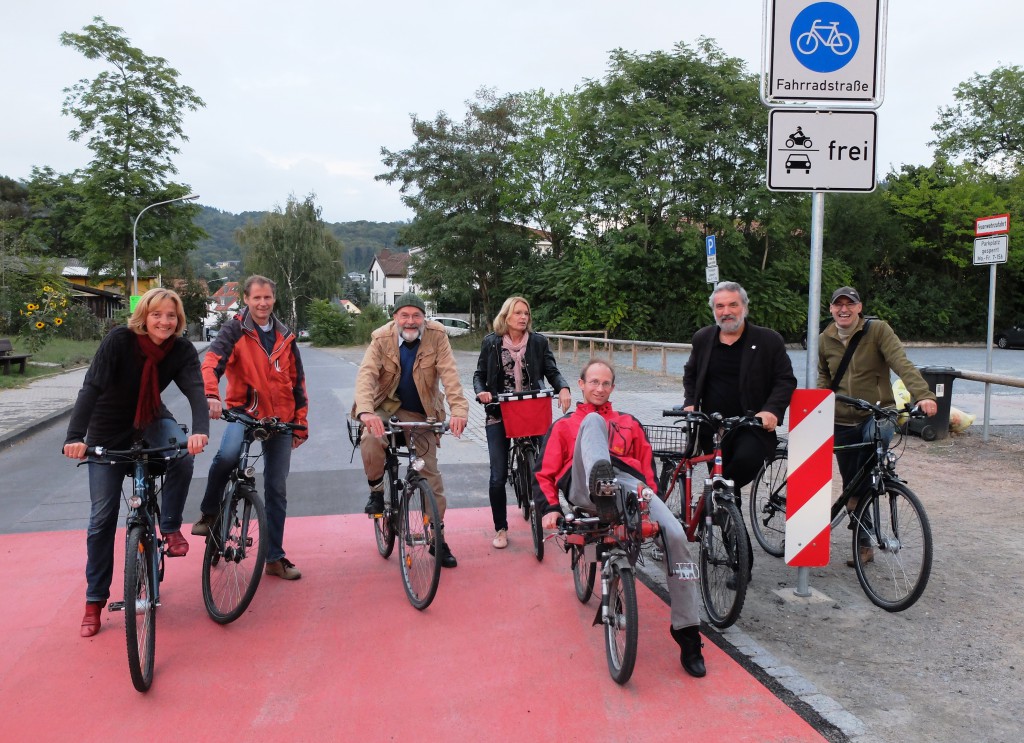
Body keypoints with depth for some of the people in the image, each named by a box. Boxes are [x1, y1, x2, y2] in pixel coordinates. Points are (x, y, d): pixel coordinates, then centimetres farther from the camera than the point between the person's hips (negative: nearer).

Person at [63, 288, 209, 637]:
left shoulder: (182, 350, -17)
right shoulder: (119, 340, -25)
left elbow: (195, 390, -31)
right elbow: (91, 387, -33)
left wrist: (200, 430, -51)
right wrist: (75, 436, -46)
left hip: (151, 421, 2)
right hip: (108, 431, -2)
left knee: (182, 458, -32)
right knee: (103, 516, 1)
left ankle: (170, 529, -7)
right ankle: (94, 600, 14)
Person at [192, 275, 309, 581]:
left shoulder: (285, 337, 10)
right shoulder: (234, 330, -2)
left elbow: (298, 383, 14)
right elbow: (212, 361, -20)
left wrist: (300, 425, 11)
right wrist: (211, 395, -39)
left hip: (279, 418, 4)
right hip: (243, 411, -3)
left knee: (277, 490, 7)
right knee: (227, 456, -35)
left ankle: (275, 558, 18)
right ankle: (209, 513, -7)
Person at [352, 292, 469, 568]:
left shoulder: (436, 336, -16)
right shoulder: (382, 338, -16)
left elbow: (449, 374, -24)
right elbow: (366, 374, -28)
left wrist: (459, 410, -40)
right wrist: (365, 411, -46)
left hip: (420, 413, 1)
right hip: (387, 406, -1)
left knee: (430, 473, 2)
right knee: (371, 443, -31)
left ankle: (438, 537, 15)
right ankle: (376, 491, 0)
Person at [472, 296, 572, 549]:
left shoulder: (538, 341, 2)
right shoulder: (491, 342, 1)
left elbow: (552, 371, -1)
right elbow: (479, 374, 7)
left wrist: (564, 388, -21)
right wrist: (481, 392, -14)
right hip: (499, 414, -1)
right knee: (498, 476, -2)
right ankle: (500, 529, 14)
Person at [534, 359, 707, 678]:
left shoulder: (630, 423, 36)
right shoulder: (564, 425, 31)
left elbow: (648, 466, 25)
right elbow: (545, 473, 20)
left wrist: (651, 500, 4)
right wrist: (549, 508, 0)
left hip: (630, 483, 2)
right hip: (584, 488, -2)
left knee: (675, 535, -26)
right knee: (594, 420, -26)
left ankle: (687, 632, -16)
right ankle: (601, 483, -59)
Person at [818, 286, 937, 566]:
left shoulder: (878, 330, -7)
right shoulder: (825, 340, 5)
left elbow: (901, 363, -19)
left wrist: (922, 394, -35)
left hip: (877, 414, -4)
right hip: (842, 422, 4)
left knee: (874, 437, -38)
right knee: (851, 484, 7)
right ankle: (863, 545, 22)